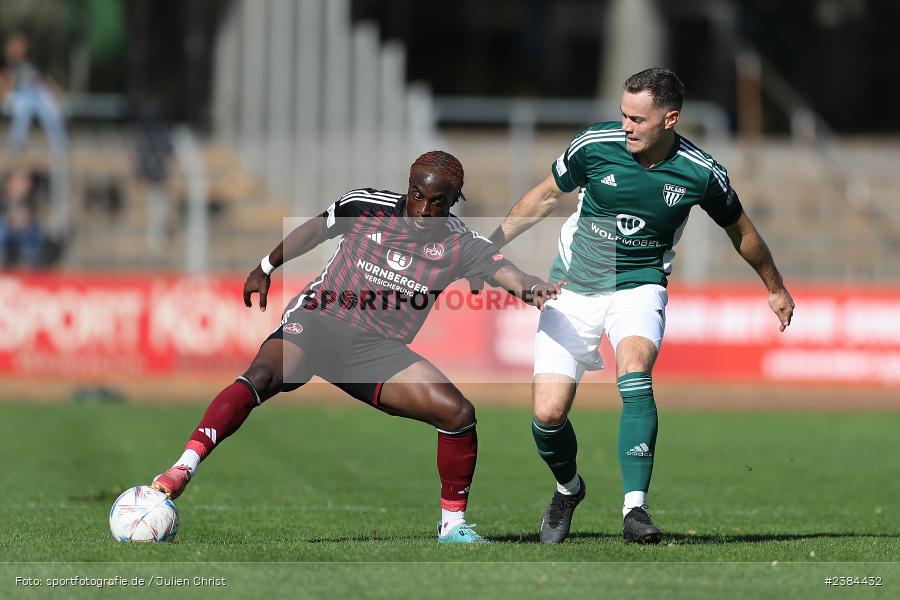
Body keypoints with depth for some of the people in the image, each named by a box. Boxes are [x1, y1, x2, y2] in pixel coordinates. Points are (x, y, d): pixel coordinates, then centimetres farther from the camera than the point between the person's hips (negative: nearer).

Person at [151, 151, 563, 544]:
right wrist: (265, 269, 26)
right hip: (318, 318, -2)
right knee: (260, 378, -32)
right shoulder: (367, 206, -1)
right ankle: (181, 472, -35)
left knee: (458, 412, -13)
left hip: (377, 348, 2)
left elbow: (502, 270, -20)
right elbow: (314, 230, 17)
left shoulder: (460, 245, -1)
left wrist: (530, 288, -43)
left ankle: (452, 523, 4)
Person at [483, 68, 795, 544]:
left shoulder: (700, 174, -13)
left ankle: (634, 509, -34)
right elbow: (546, 196, 5)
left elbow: (740, 229, 7)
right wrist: (490, 245, 2)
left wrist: (775, 288, 21)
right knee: (548, 413, -9)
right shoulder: (595, 145, -14)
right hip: (574, 286, 1)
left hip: (639, 285, -1)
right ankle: (568, 488, 26)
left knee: (635, 364, -34)